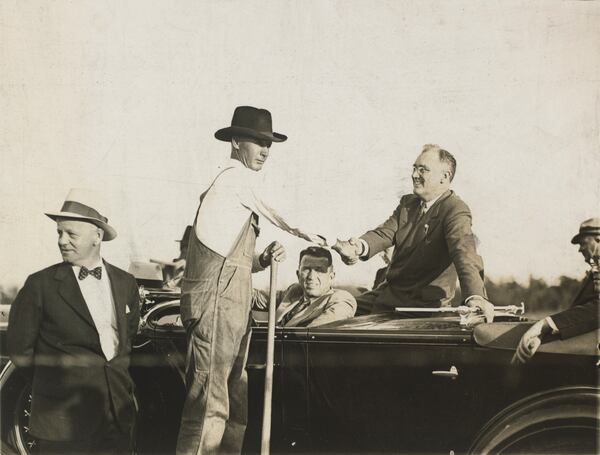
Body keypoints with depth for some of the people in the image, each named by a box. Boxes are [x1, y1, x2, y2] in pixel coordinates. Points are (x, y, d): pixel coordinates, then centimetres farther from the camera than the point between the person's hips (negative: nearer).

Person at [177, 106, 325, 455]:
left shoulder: (233, 184, 24)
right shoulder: (240, 177, -5)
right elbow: (280, 219, 5)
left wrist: (263, 260, 7)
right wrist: (308, 235, 21)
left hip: (232, 307, 10)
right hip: (216, 304, -10)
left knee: (235, 407, 12)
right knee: (210, 404, -12)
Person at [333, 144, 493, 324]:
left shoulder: (455, 211, -14)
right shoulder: (408, 203, 12)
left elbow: (463, 252, -31)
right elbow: (384, 233, -2)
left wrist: (476, 298, -49)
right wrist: (360, 247, -27)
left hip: (424, 304, -8)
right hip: (388, 292, 8)